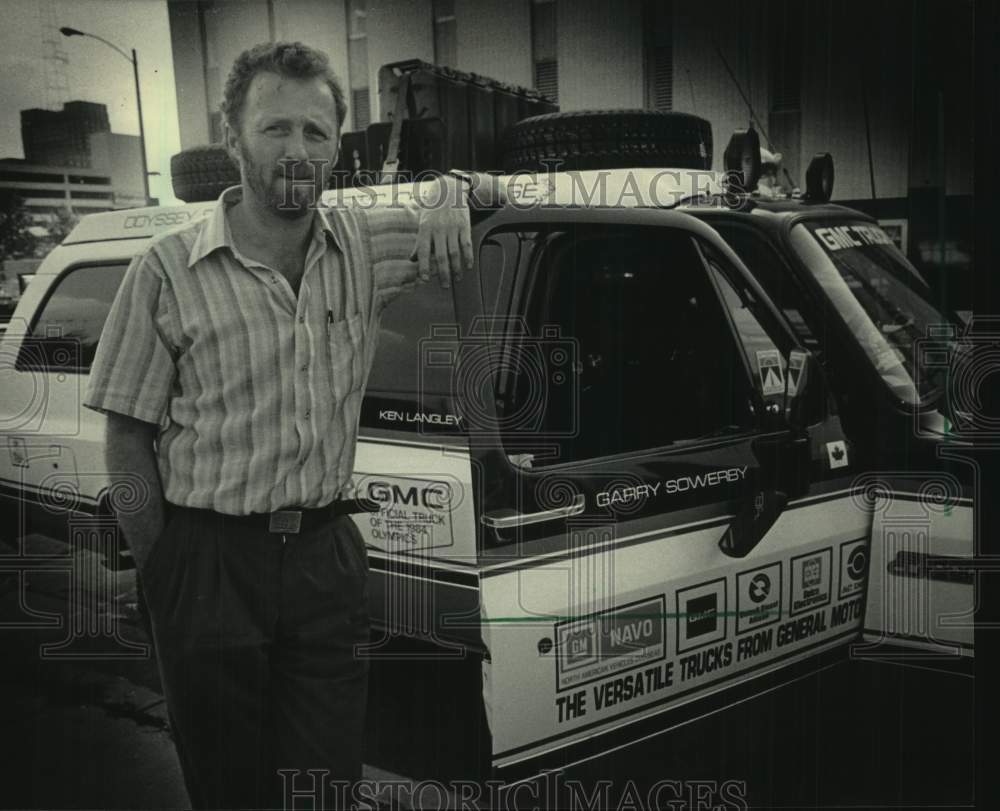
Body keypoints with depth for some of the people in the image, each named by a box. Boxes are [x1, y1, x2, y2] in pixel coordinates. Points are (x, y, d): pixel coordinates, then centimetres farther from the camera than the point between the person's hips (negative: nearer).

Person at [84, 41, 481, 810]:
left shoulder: (370, 245, 1)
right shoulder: (169, 270, -8)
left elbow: (459, 202, 21)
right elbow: (128, 437, -3)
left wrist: (453, 194, -1)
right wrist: (163, 576, -4)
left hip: (329, 555, 3)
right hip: (209, 564, -2)